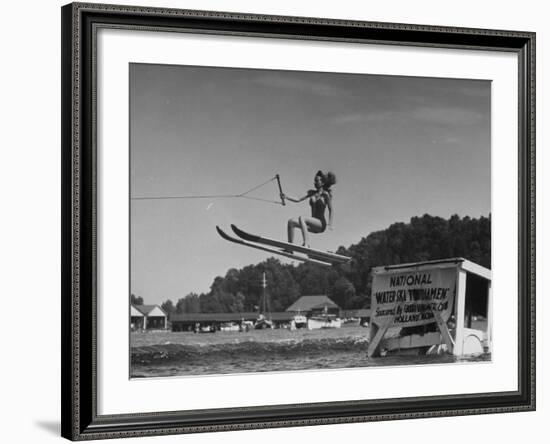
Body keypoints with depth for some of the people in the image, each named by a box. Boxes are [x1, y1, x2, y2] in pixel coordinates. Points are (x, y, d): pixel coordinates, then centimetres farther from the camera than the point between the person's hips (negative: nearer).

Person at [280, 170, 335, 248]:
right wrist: (286, 197, -5)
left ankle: (306, 244, -40)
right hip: (312, 226, 7)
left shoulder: (326, 194, -5)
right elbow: (298, 200, 9)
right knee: (291, 222, -11)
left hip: (321, 224, -7)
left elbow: (331, 210, -6)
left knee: (302, 218, -31)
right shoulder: (311, 193, 14)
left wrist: (330, 224, -18)